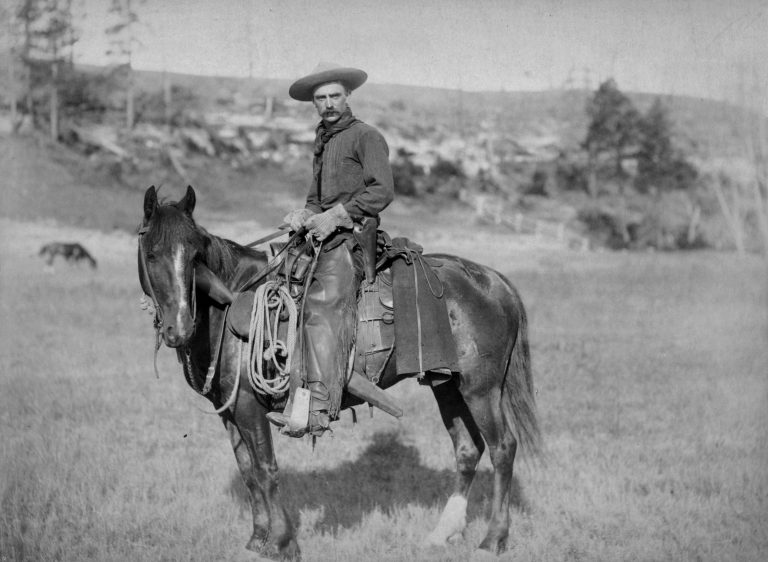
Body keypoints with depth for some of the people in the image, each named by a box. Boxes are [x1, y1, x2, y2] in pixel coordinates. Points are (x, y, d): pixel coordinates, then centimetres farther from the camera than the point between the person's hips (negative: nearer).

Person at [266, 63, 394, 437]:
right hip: (323, 236, 10)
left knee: (322, 306, -27)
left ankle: (319, 410, -38)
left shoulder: (365, 137, -2)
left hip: (352, 236, -10)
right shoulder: (322, 142, 25)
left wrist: (335, 216, -16)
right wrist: (304, 215, 5)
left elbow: (382, 191, -12)